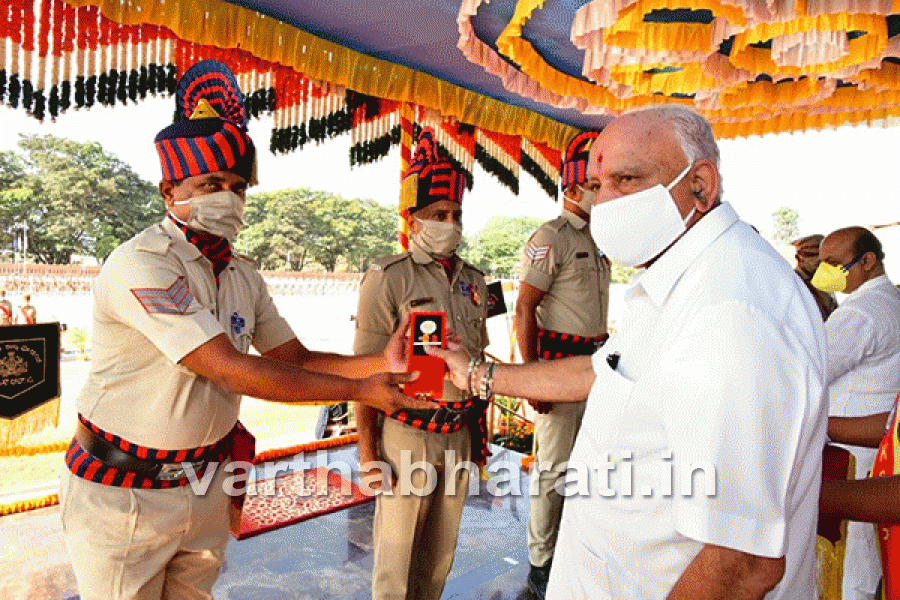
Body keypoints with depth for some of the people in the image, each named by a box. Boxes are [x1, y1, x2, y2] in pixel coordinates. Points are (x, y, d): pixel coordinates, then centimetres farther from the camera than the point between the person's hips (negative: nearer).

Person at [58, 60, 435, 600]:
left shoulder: (244, 276, 3)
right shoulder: (142, 265, -23)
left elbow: (296, 360, 1)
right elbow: (231, 370, -29)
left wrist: (382, 363, -15)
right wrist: (361, 389, -26)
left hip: (207, 487, 7)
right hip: (123, 496, -6)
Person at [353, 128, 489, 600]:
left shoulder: (473, 280, 8)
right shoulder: (388, 278, -10)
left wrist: (480, 432, 17)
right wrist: (367, 450, -11)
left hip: (460, 434, 5)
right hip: (406, 435, -5)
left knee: (441, 550, 19)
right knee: (396, 551, 9)